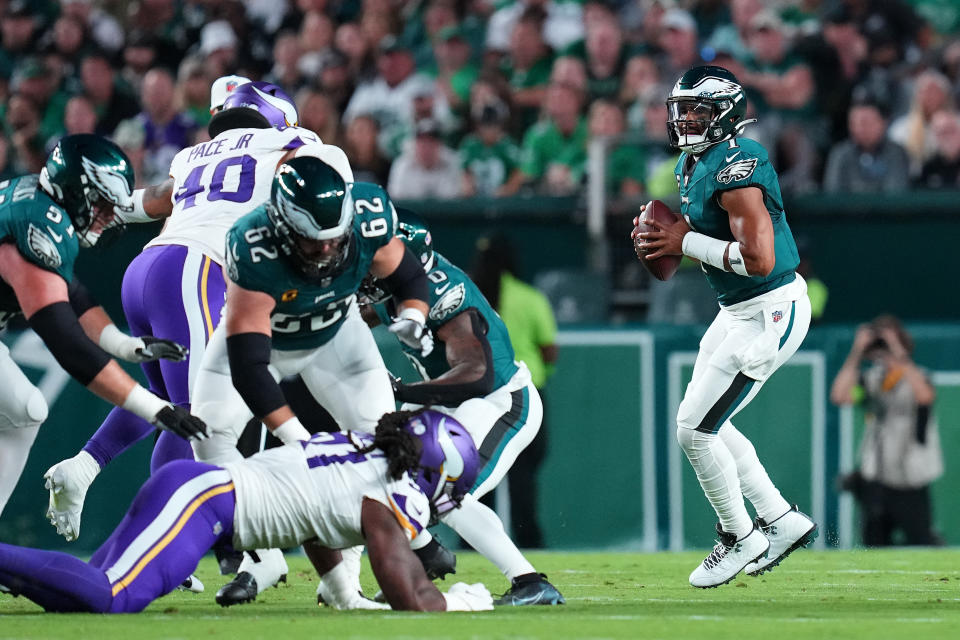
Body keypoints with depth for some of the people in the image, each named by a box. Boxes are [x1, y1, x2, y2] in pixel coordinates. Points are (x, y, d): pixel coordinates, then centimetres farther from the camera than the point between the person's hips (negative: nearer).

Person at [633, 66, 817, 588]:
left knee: (695, 429, -6)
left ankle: (740, 537, 11)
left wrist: (684, 241, -22)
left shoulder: (737, 166, -23)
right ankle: (782, 521, 27)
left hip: (771, 312, -10)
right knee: (707, 426, 17)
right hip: (737, 310, 10)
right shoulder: (692, 164, 7)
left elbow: (759, 260, -30)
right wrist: (656, 242, -2)